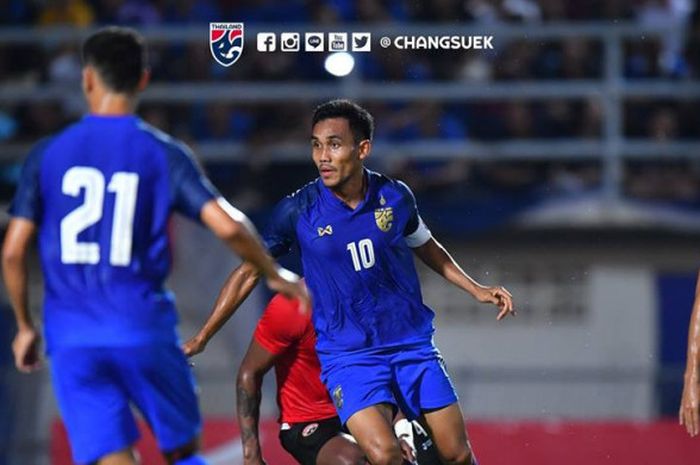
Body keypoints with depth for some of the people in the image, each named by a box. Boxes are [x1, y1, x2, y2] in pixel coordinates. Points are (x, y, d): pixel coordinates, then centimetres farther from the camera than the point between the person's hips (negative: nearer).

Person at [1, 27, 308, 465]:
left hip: (73, 341, 1)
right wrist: (277, 276, 7)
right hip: (144, 331, -1)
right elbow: (229, 227, -10)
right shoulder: (165, 154, 0)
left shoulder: (47, 155, 4)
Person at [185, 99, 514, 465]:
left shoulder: (394, 196, -3)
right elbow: (249, 272, 0)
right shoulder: (297, 211, -9)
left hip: (412, 343, 3)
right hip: (348, 356, -3)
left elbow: (426, 247, 19)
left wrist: (476, 289, 18)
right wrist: (201, 338, 2)